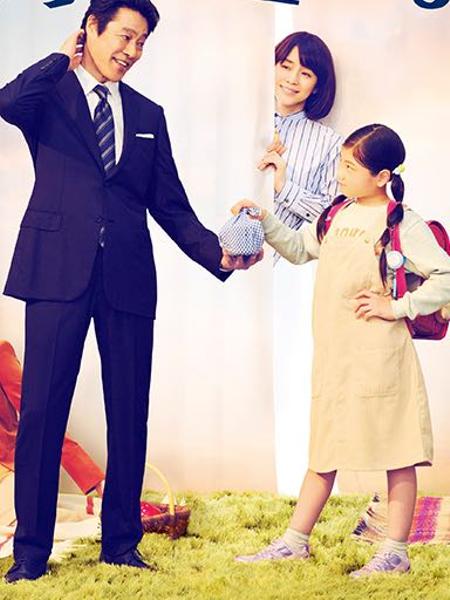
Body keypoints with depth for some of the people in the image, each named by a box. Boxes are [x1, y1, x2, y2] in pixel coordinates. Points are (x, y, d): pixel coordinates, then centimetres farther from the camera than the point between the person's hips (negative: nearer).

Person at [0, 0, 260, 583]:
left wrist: (217, 252, 1)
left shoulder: (148, 115, 19)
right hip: (58, 269, -3)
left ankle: (121, 544, 16)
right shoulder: (49, 92, 8)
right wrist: (64, 59, -5)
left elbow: (170, 205, 15)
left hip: (128, 276, 4)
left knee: (129, 413, 5)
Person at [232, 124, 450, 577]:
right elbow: (300, 248, 25)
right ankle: (295, 541, 21)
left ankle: (396, 551, 10)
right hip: (333, 353, 7)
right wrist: (265, 223, 12)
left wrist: (395, 307, -13)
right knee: (325, 447, 14)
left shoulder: (403, 225, -9)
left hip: (378, 357, -7)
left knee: (396, 451, 2)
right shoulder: (336, 215, 10)